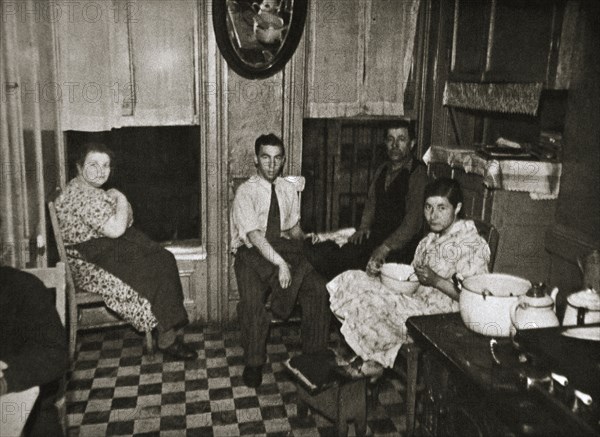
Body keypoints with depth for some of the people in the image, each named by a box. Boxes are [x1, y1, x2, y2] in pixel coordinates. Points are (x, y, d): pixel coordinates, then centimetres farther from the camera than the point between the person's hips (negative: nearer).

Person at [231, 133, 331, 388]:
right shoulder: (246, 192, -7)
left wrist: (305, 242, -8)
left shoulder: (289, 189, 11)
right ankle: (253, 363, -9)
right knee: (252, 300, -29)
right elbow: (254, 235, -19)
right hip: (253, 252, -4)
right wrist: (280, 262, -28)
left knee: (317, 287, -19)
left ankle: (314, 354, -4)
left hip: (285, 248, 4)